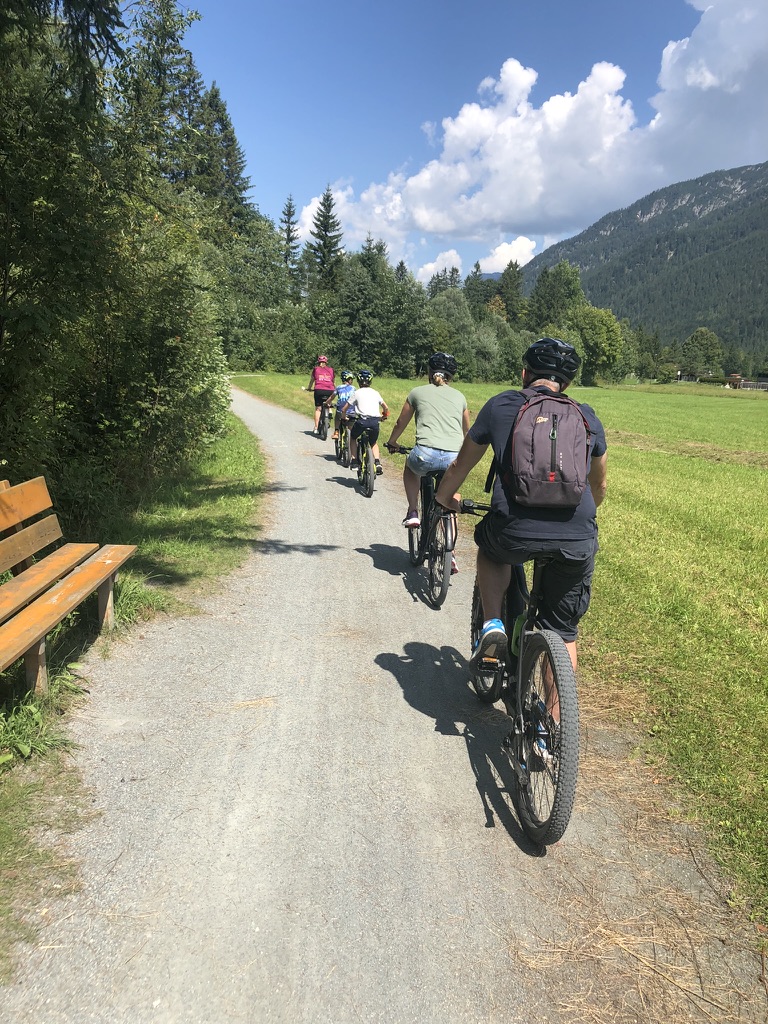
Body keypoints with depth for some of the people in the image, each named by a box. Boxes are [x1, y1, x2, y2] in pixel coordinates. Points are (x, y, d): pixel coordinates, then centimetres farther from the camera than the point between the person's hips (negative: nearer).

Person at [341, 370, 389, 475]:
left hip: (362, 420, -3)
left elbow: (344, 409, 9)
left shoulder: (357, 392, 8)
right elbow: (386, 408, 23)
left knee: (352, 438, 26)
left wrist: (344, 417, 30)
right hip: (375, 421, 3)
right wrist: (383, 416, 44)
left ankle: (354, 462, 16)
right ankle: (377, 463, 6)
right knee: (374, 443, 27)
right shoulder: (375, 392, 18)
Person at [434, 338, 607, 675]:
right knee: (563, 633, 21)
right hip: (577, 541, 2)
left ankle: (492, 626, 18)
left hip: (515, 534, -2)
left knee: (490, 548, 34)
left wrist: (444, 497, 43)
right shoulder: (587, 417, 17)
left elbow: (460, 466, 23)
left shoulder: (499, 406, 11)